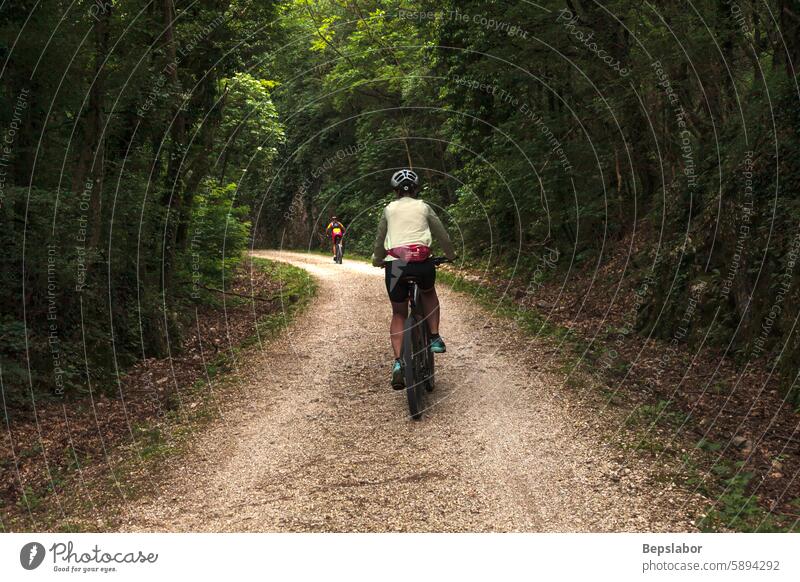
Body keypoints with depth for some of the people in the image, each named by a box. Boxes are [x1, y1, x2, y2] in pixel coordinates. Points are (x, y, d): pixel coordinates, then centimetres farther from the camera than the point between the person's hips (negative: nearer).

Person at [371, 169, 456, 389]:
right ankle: (435, 338, 19)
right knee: (429, 292, 32)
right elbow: (441, 234, 23)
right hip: (422, 262, 0)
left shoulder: (389, 209, 18)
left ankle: (398, 362, 0)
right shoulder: (424, 207, 16)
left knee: (398, 314, 15)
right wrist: (451, 254, 41)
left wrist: (377, 260, 42)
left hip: (394, 264, 0)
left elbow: (380, 239, 25)